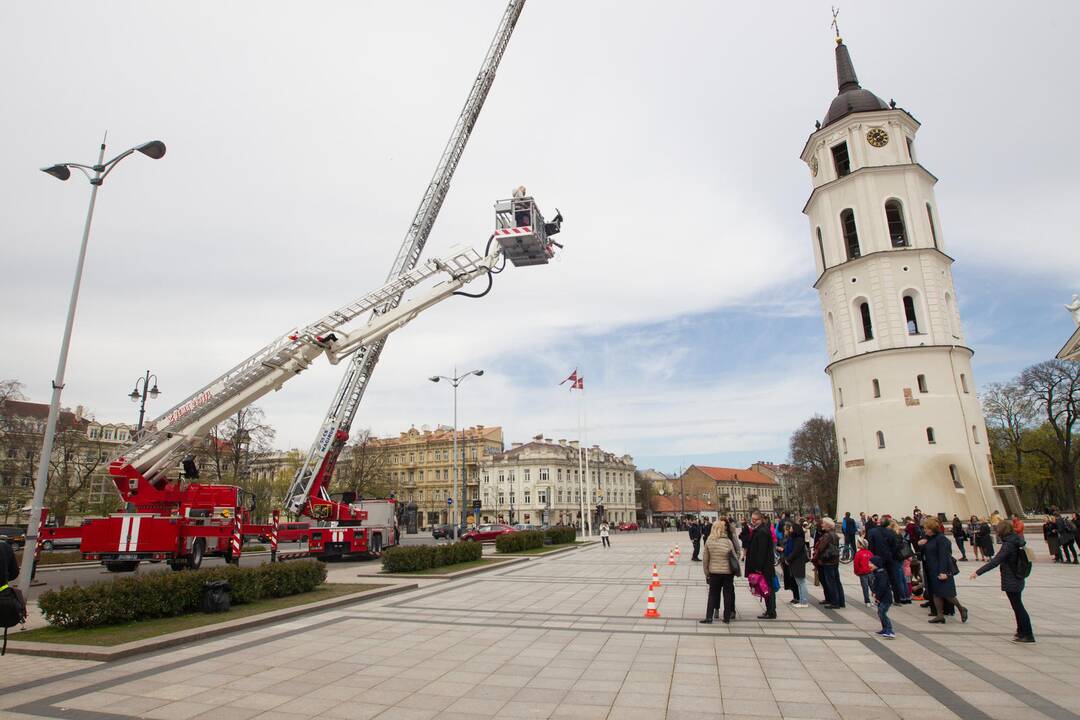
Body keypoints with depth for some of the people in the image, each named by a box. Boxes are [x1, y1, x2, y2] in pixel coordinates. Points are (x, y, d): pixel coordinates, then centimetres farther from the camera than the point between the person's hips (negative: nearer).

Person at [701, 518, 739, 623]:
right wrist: (736, 569, 13)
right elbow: (735, 557, -1)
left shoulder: (708, 542, -8)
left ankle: (709, 617, 4)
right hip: (728, 572, 0)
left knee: (712, 595, 9)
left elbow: (705, 560, -2)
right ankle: (727, 617, 17)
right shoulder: (728, 541, -9)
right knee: (727, 594, 13)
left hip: (714, 572, 0)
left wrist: (706, 573, 8)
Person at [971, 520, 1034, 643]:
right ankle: (1022, 632, 30)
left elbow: (995, 562, -27)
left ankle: (1028, 635, 6)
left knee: (1018, 607, 0)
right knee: (1018, 606, 19)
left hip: (1011, 582, -9)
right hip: (1017, 579, 9)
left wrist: (978, 572, -26)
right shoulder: (1016, 542, 5)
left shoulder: (1008, 545, -22)